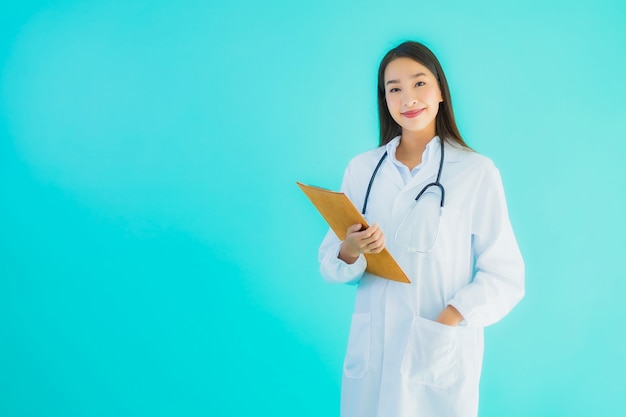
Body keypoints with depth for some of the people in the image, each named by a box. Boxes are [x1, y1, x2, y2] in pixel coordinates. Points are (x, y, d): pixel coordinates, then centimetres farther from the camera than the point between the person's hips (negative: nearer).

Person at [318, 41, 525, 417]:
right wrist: (350, 251, -14)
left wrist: (448, 322, -20)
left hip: (443, 359, -3)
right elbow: (331, 266, 7)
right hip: (371, 358, 3)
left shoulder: (477, 172, -6)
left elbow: (505, 277, -7)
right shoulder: (362, 169, 5)